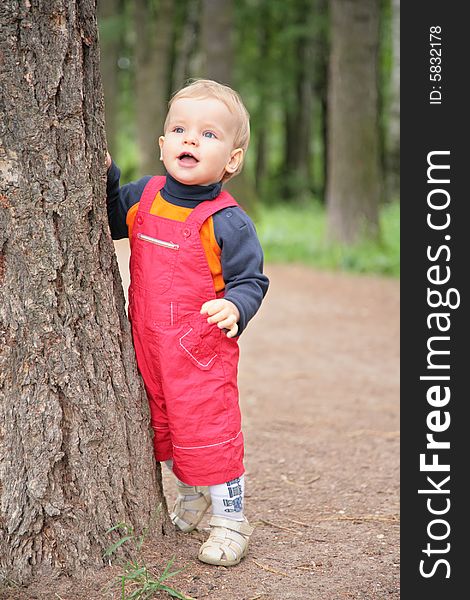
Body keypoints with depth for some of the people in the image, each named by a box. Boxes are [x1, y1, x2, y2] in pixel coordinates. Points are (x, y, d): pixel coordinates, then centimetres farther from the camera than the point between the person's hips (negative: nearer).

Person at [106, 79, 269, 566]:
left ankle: (229, 519, 19)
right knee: (161, 426, 20)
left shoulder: (226, 221, -15)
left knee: (207, 430, 0)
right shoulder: (144, 195, 0)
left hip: (202, 350, -6)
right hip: (148, 343, 6)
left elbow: (251, 280, -9)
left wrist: (234, 307, -30)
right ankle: (191, 495, 44)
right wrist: (105, 175, 2)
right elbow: (110, 220, 18)